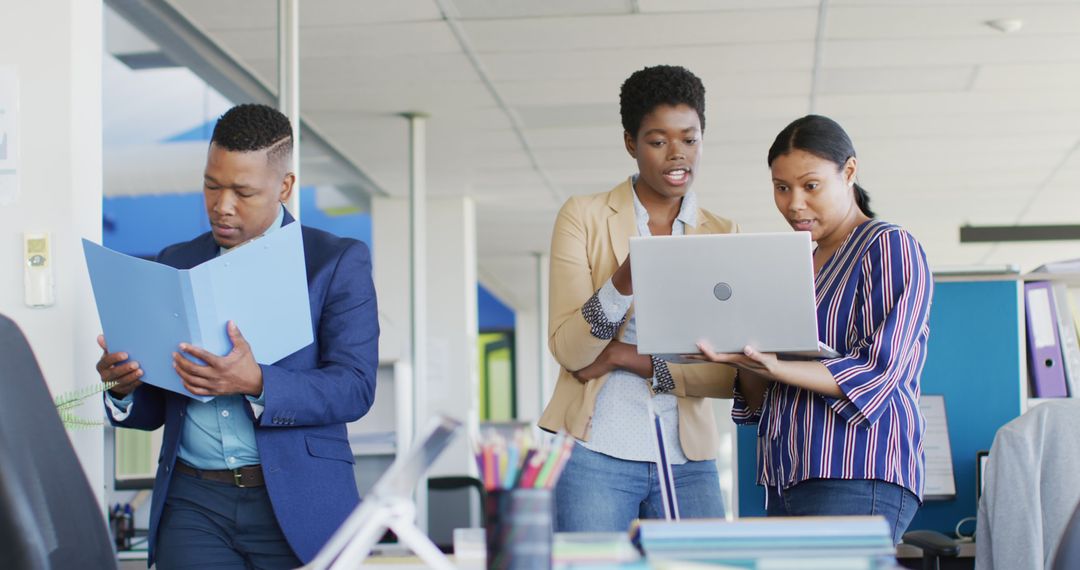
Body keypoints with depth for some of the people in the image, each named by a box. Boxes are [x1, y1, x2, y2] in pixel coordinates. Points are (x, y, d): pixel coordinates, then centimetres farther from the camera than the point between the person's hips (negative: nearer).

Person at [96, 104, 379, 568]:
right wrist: (123, 386, -8)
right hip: (194, 503, 3)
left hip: (298, 506, -3)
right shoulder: (176, 264, 14)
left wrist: (256, 383, -25)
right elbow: (155, 409, 15)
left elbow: (355, 388, -9)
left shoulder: (339, 262, 2)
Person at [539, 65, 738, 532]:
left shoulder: (721, 236, 9)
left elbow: (732, 375, 1)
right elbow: (568, 350, -6)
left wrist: (632, 359, -10)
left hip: (687, 460, 2)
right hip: (595, 452, -2)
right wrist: (624, 281, -22)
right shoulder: (584, 216, 3)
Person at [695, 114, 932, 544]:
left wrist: (775, 367, -23)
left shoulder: (891, 248, 0)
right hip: (786, 480, 7)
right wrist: (749, 364, -5)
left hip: (857, 480, -7)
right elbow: (758, 401, 18)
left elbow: (876, 374, -12)